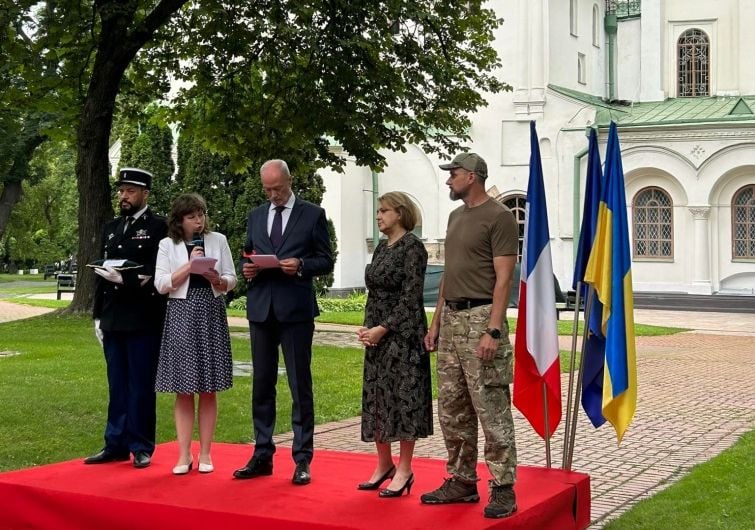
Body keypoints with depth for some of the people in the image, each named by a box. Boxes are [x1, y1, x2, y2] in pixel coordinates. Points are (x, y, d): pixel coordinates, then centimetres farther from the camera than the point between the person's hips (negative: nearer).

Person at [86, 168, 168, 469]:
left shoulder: (157, 227, -4)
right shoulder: (111, 229, 17)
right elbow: (102, 274, 18)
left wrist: (126, 279, -21)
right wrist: (98, 316, 14)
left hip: (144, 320, -6)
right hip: (113, 320, 6)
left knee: (141, 385, 0)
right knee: (117, 385, 11)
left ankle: (141, 447, 7)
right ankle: (116, 444, 16)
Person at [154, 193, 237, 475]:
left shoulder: (218, 240, 7)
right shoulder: (168, 245, 4)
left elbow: (232, 280, 8)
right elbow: (161, 284, -3)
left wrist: (216, 279, -12)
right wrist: (189, 266, -12)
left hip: (211, 315, 1)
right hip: (181, 316, -1)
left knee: (209, 390, 3)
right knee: (184, 390, 1)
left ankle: (205, 454, 11)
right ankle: (184, 455, 8)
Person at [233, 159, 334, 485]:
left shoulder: (313, 214, 2)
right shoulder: (255, 216, 15)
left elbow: (326, 261, 1)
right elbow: (248, 257, 18)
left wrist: (300, 265, -17)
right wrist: (248, 269, -4)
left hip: (296, 309, -4)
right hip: (261, 308, 4)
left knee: (300, 385, -1)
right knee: (261, 384, 9)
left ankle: (302, 459, 6)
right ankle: (262, 455, 17)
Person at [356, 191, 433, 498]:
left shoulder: (412, 247, -10)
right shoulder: (382, 248, 14)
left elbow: (411, 297, -15)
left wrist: (383, 328, -17)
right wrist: (367, 328, 2)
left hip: (402, 335, -8)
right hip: (376, 334, 8)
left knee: (403, 398, -2)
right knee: (376, 400, 10)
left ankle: (404, 470, 6)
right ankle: (384, 464, 22)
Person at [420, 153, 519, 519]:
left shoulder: (499, 217, -8)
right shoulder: (456, 216, 18)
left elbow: (503, 279, -13)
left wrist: (493, 330, -20)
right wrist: (436, 321, 17)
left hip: (480, 317, -9)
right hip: (450, 318, 9)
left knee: (491, 411, -6)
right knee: (451, 410, 12)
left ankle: (503, 488, 0)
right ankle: (461, 481, 21)